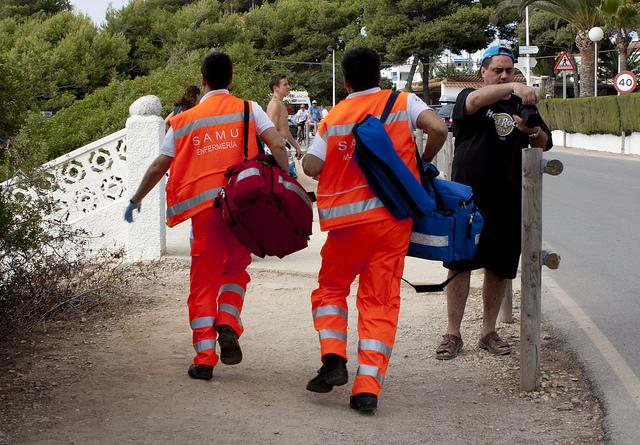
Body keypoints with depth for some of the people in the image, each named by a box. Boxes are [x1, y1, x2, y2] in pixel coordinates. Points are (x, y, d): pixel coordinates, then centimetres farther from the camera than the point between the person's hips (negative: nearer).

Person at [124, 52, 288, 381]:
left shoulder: (185, 120, 12)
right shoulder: (248, 110, 10)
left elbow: (158, 167, 15)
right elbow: (278, 146, -5)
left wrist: (136, 200, 26)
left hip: (204, 206, 0)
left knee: (204, 279, 7)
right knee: (236, 269, 19)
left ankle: (204, 357, 2)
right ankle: (228, 324, -5)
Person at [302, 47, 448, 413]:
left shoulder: (334, 117, 4)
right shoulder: (403, 102, 3)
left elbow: (312, 167, -4)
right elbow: (438, 129, -11)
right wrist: (422, 163, 6)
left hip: (348, 218, 0)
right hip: (393, 217, 0)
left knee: (331, 287, 19)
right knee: (382, 299, 5)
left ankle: (334, 359, -1)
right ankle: (368, 386, -3)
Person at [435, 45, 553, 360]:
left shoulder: (522, 105, 12)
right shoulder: (469, 99, 1)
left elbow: (544, 144, 4)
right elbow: (475, 100, -25)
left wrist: (533, 132, -20)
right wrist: (514, 88, -40)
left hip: (507, 201, 3)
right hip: (468, 197, -3)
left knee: (499, 267, 8)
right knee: (459, 264, -1)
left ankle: (488, 332, 19)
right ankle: (452, 334, 6)